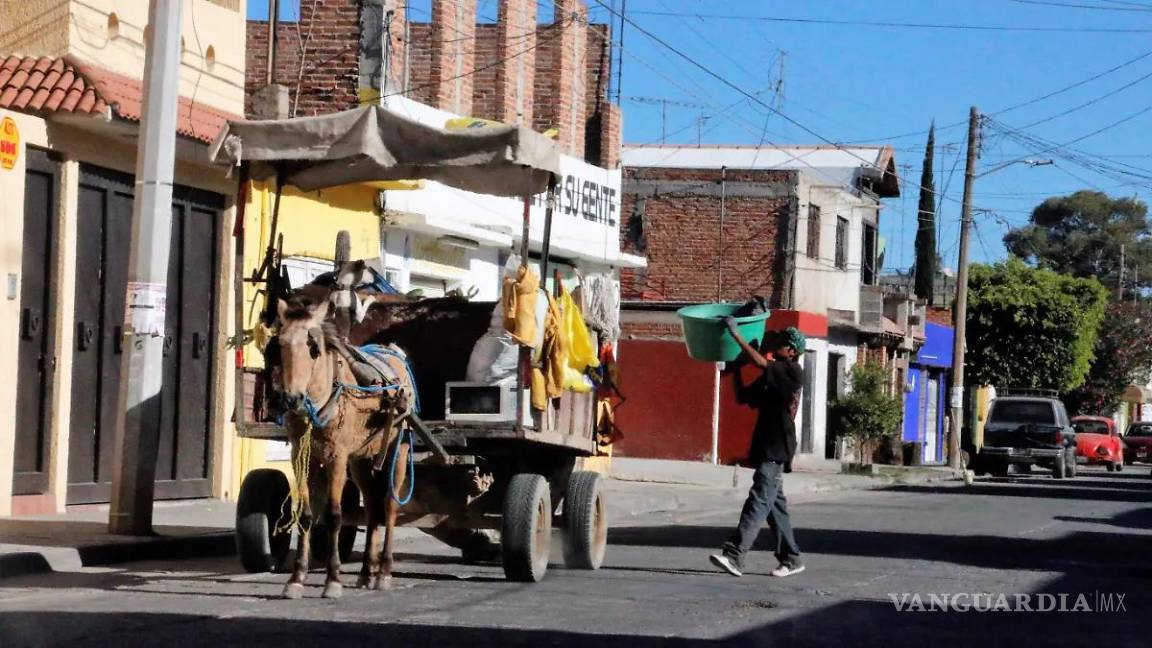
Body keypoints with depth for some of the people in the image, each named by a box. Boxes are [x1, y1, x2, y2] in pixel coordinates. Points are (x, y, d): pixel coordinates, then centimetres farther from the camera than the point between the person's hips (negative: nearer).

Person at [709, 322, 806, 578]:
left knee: (759, 502, -15)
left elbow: (760, 362, -22)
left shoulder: (793, 372, -9)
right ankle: (791, 559, 19)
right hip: (767, 448, 10)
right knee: (774, 503, 12)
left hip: (776, 450, -10)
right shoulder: (773, 375, 17)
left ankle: (734, 555, -25)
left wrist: (735, 333, -19)